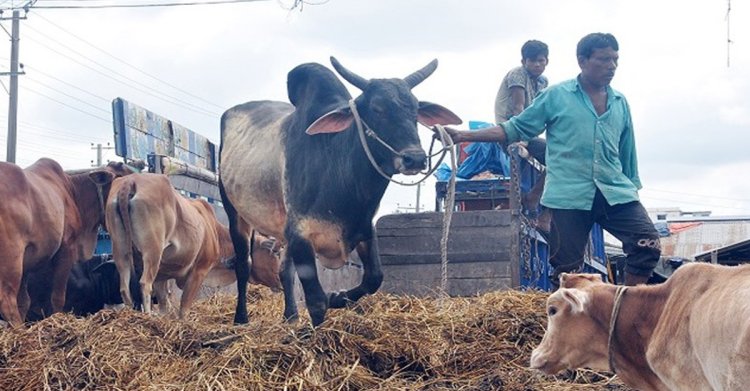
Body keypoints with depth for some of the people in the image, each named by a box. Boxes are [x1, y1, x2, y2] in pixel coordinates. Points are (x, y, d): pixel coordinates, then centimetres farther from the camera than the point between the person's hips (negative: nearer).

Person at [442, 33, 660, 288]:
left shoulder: (620, 103, 15)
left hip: (615, 194, 3)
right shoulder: (555, 96, 5)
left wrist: (632, 187, 22)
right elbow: (517, 129, 7)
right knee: (566, 269, -2)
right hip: (569, 196, -3)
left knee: (648, 245, -13)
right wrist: (464, 136, 0)